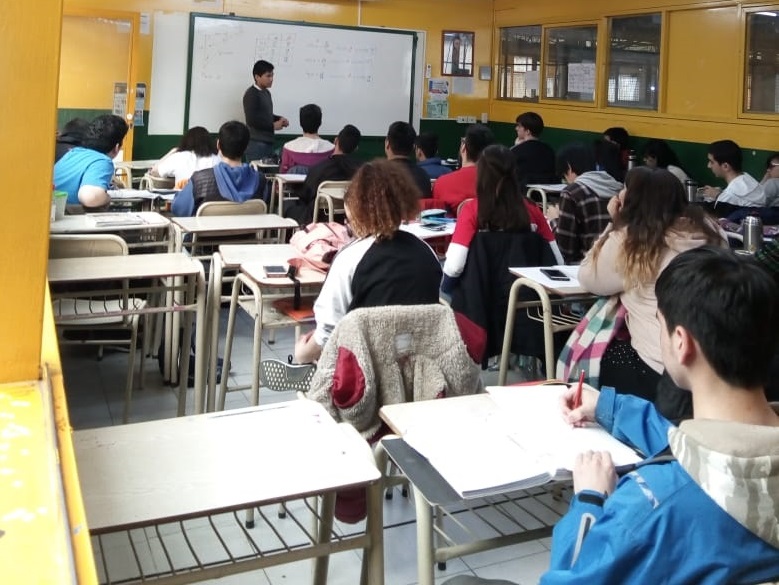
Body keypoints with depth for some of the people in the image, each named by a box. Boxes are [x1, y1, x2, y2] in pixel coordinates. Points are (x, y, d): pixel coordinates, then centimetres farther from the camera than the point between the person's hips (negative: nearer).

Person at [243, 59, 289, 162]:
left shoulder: (266, 93, 15)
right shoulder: (251, 94, -12)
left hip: (268, 141, 8)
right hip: (256, 143, -8)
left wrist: (279, 119, 7)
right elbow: (251, 120, -19)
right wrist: (273, 126, -13)